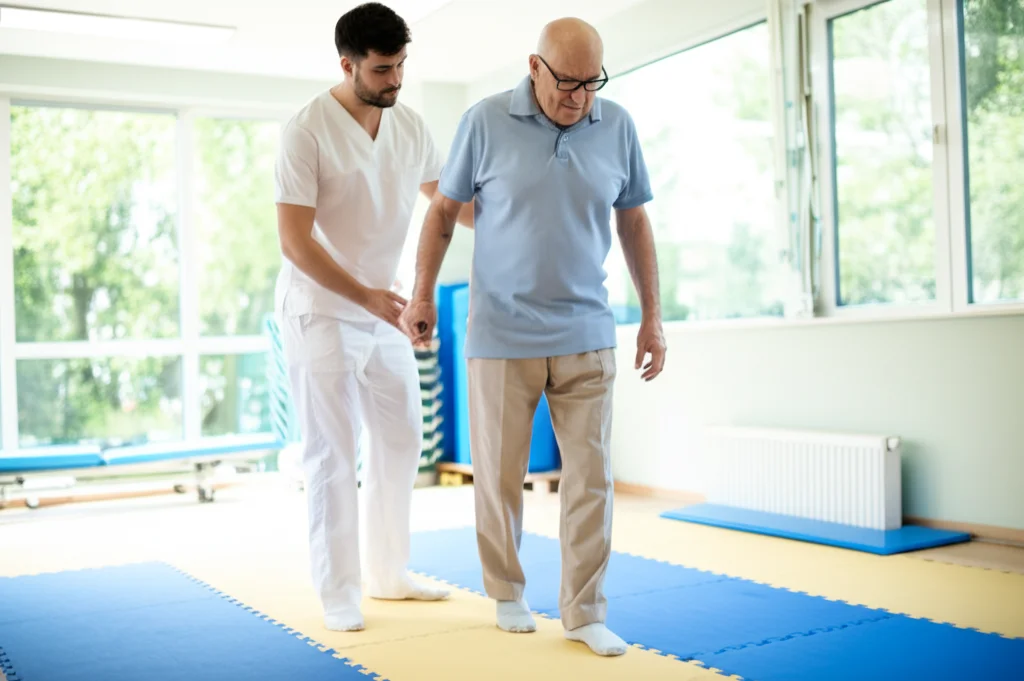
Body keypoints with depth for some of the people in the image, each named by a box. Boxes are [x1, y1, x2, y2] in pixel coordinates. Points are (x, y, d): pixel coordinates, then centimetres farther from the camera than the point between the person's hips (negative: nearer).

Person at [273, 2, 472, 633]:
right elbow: (294, 241, -20)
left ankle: (388, 573, 27)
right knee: (333, 455, -1)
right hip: (321, 310, -7)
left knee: (401, 442, 12)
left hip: (384, 309, 7)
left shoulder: (411, 125, 1)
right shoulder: (308, 130, -17)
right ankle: (339, 592, 12)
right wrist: (366, 297, -27)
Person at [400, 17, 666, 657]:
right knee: (500, 474, 8)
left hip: (587, 335, 2)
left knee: (592, 475, 1)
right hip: (501, 335, -1)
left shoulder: (618, 127, 2)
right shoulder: (486, 122, -5)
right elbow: (445, 209, 5)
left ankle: (585, 612, 13)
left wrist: (653, 316, 8)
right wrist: (423, 294, 1)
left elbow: (634, 224, 9)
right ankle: (507, 593, 28)